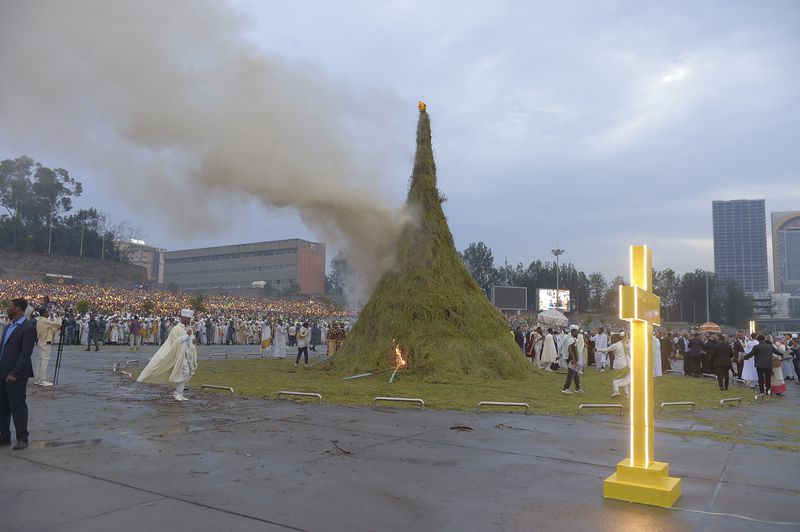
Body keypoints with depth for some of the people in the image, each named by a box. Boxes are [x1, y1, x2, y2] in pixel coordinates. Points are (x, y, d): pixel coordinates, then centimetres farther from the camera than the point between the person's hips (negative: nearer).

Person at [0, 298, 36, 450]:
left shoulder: (28, 328, -13)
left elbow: (26, 354, -18)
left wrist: (14, 374, -21)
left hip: (16, 375, -9)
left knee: (18, 407, -2)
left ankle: (22, 439, 7)